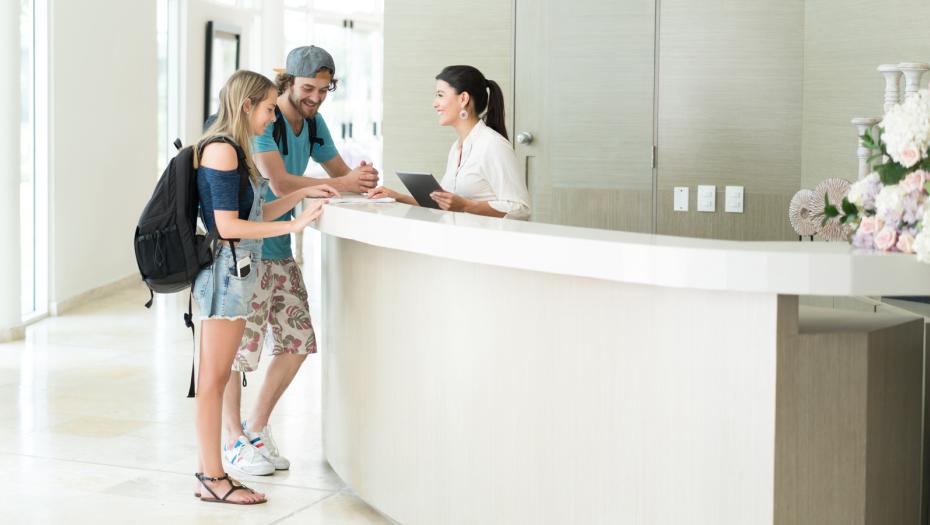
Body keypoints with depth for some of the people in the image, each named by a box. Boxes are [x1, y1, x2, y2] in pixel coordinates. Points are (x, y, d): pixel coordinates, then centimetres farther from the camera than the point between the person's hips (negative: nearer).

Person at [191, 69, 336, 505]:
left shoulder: (233, 150, 16)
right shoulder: (221, 150, -14)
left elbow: (254, 215, 19)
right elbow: (228, 227, -18)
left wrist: (302, 195, 16)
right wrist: (294, 225, -18)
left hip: (234, 271, 10)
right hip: (226, 269, -10)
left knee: (215, 378, 11)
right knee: (214, 378, -4)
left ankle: (208, 472, 16)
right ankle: (212, 479, 2)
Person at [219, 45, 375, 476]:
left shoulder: (312, 123, 9)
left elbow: (339, 171, 15)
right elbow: (279, 183, -26)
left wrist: (360, 179, -9)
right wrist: (343, 184, -27)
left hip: (279, 247, 8)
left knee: (297, 342, 7)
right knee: (237, 344, -2)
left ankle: (257, 427, 22)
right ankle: (234, 441, 12)